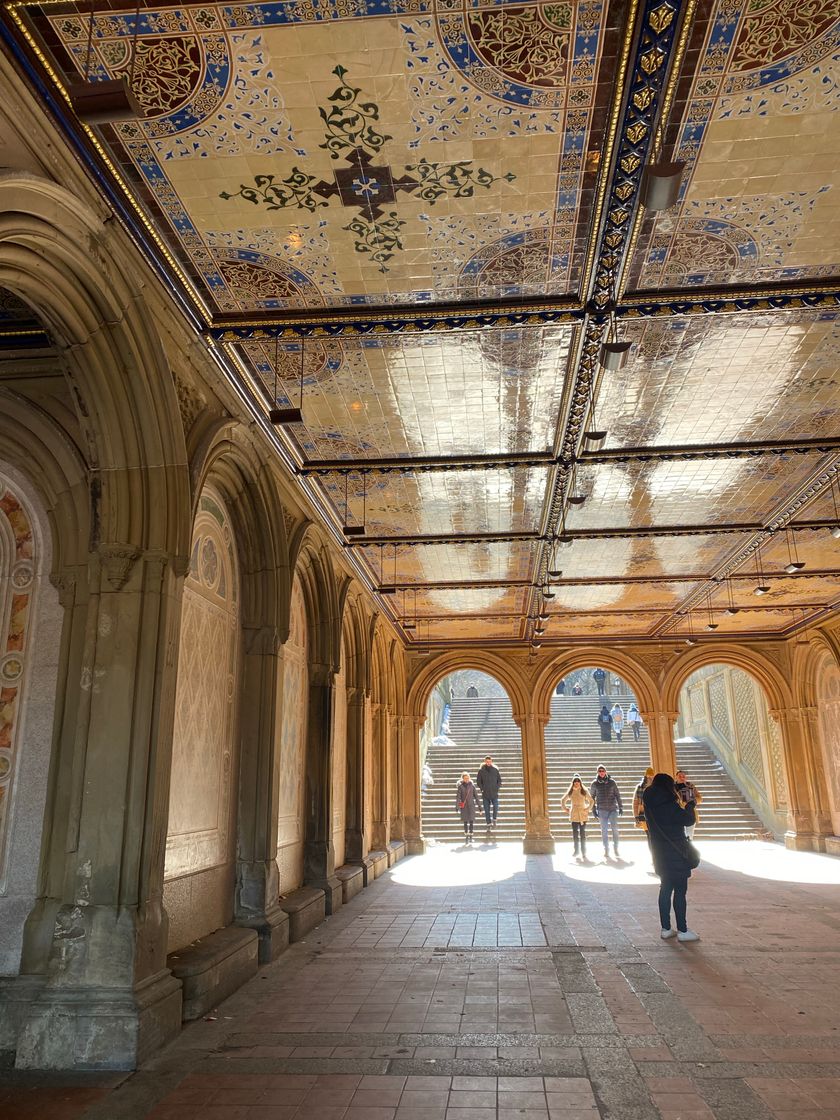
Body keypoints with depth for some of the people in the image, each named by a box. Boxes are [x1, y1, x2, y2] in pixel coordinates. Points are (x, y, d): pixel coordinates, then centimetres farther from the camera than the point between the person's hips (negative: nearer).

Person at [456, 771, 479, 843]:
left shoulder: (472, 786, 0)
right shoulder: (460, 786, -4)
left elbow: (475, 796, 5)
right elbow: (458, 797, -6)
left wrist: (479, 806, 5)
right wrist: (457, 807, -13)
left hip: (471, 805, 1)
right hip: (464, 806, -1)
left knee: (471, 821, -4)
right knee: (465, 821, 4)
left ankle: (470, 837, 0)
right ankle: (466, 837, 11)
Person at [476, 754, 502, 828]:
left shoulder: (495, 770, 2)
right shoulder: (481, 771, 1)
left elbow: (499, 780, 9)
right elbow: (478, 781, 7)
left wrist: (497, 788, -3)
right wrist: (482, 789, -5)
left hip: (494, 793, 0)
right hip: (485, 794, 0)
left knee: (495, 807, -11)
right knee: (487, 810, 2)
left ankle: (494, 820, 14)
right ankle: (489, 824, 10)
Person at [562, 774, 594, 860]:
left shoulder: (584, 792, 1)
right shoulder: (570, 792, 6)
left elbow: (591, 801, 12)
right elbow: (563, 801, 19)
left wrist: (588, 809, 1)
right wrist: (566, 809, 8)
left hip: (583, 815, -2)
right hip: (574, 816, 2)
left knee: (582, 834, -4)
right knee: (575, 834, 2)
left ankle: (583, 853, 0)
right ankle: (577, 852, 10)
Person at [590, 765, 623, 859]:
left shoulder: (611, 782, 4)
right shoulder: (595, 784, 3)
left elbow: (617, 795, 8)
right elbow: (592, 797, 10)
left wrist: (620, 807, 3)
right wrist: (594, 810, 5)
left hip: (613, 809, 0)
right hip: (602, 810, 0)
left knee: (615, 829, -3)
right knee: (604, 831, 2)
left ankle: (616, 849, 7)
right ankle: (606, 850, 9)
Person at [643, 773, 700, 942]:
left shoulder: (650, 805, 5)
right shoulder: (668, 804, -19)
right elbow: (688, 820, -13)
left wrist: (684, 807, 15)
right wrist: (690, 805, 4)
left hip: (661, 855, 8)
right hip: (676, 854, -8)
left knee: (665, 890, 13)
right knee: (680, 891, 1)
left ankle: (665, 928, 18)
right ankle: (682, 931, 6)